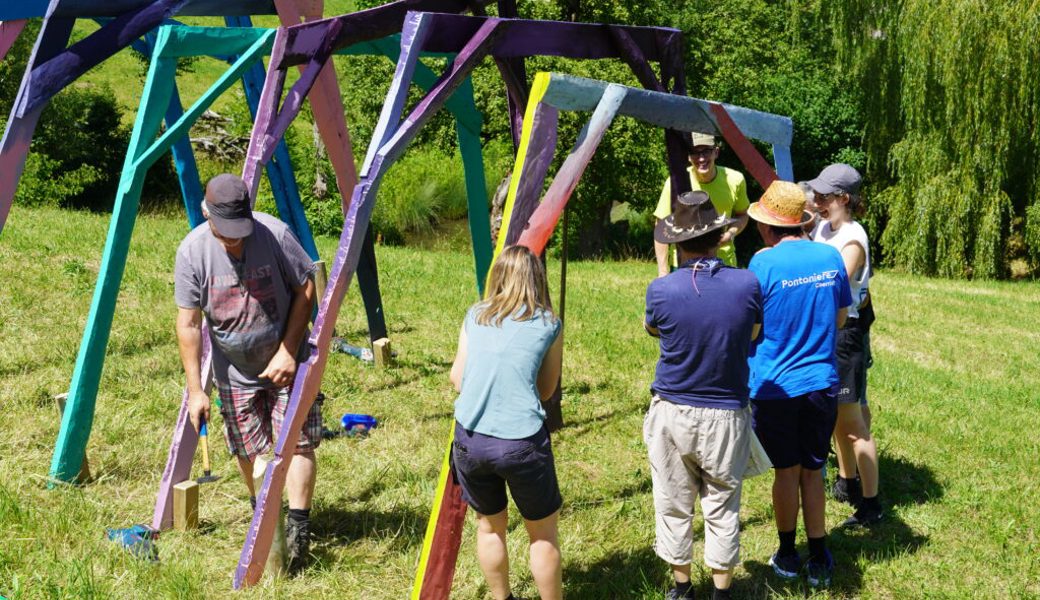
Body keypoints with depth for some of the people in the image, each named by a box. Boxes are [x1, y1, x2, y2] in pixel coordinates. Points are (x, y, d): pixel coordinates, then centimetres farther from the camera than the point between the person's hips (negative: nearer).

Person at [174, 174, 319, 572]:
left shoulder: (275, 234, -18)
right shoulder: (192, 251, -14)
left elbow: (305, 291, -7)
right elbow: (188, 323, -11)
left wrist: (287, 352, -13)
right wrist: (196, 390, -13)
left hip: (285, 362, -1)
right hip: (234, 371, 2)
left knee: (296, 442, -9)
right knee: (248, 450, 8)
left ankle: (298, 529, -4)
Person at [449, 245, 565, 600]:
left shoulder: (475, 316, 9)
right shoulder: (548, 323, 3)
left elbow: (457, 380, 12)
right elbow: (546, 390, 10)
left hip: (470, 438, 3)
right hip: (521, 441, -3)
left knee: (489, 524, 23)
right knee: (542, 531, 14)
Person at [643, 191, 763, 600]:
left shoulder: (661, 290, -14)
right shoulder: (747, 285, -12)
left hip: (672, 413, 0)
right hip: (726, 414, 0)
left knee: (674, 506, 15)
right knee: (722, 508, 13)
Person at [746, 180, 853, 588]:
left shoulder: (765, 263, -15)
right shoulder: (831, 258, 0)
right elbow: (840, 319, 10)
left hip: (775, 384, -3)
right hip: (821, 382, 3)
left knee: (787, 470, 11)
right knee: (812, 470, 14)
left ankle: (788, 555, 25)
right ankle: (818, 560, 17)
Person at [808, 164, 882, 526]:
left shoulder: (853, 240, -20)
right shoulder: (822, 227, 5)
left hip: (845, 332, -9)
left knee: (851, 421, -4)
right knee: (835, 415, 20)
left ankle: (870, 503, 4)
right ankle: (847, 483, 36)